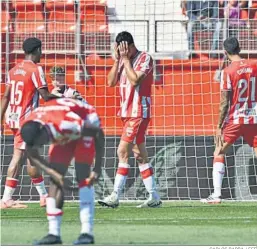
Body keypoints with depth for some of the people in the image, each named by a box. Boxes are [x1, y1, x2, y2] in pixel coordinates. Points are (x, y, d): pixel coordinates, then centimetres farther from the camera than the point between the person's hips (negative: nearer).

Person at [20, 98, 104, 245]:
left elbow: (99, 134, -29)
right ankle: (54, 234, 0)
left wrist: (98, 168, -24)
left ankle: (87, 233, -20)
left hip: (88, 124, -6)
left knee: (83, 176, -18)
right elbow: (33, 156, -11)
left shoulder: (66, 122, -43)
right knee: (55, 180, -4)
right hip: (63, 136, 6)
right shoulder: (30, 130, -27)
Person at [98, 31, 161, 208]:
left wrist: (126, 59, -15)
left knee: (123, 151, -13)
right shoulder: (123, 61, 14)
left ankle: (115, 196, -15)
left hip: (139, 113, -8)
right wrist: (117, 60, -1)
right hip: (127, 113, 8)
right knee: (140, 155, 8)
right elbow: (111, 82, 8)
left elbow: (135, 80, -21)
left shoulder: (145, 58, -9)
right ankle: (154, 197, 10)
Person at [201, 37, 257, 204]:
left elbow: (225, 103, -11)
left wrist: (219, 127, -5)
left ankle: (217, 195, 0)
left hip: (234, 120, -3)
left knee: (219, 154, 9)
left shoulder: (228, 71, -10)